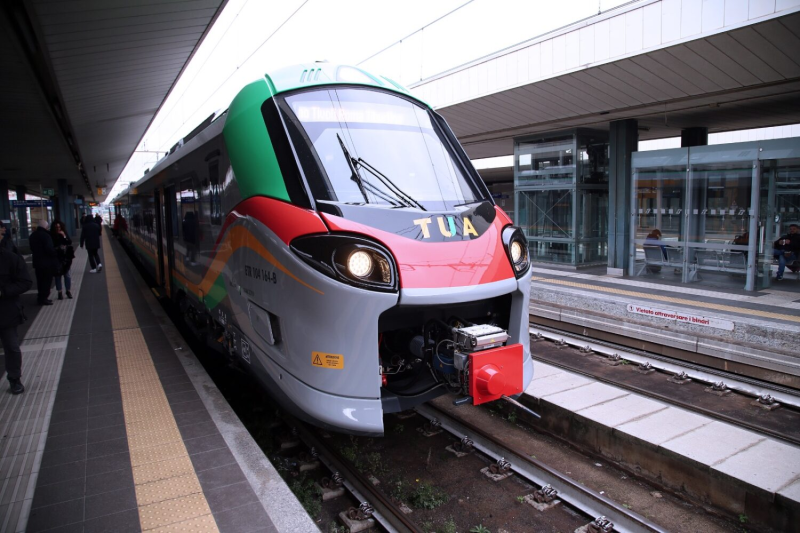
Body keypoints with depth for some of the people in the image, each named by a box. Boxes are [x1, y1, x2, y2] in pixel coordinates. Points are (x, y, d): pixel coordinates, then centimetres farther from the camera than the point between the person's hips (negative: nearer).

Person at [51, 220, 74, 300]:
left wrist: (64, 236, -14)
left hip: (66, 258, 2)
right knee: (58, 275, 3)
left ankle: (68, 291, 17)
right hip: (57, 258, -2)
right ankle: (60, 292, 10)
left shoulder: (64, 234, 5)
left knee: (67, 274, 6)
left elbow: (70, 242, -5)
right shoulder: (51, 236, -5)